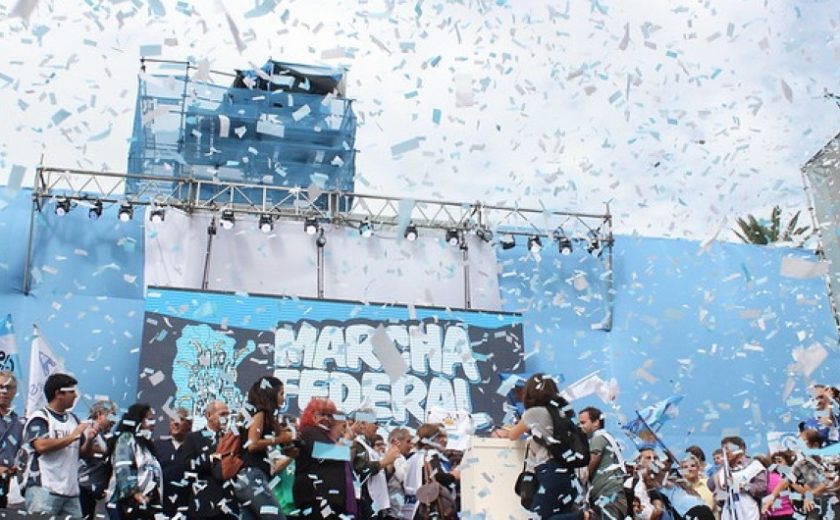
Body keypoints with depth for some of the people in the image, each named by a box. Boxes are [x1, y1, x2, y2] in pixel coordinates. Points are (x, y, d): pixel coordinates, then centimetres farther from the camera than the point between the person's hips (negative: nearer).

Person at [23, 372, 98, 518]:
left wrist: (89, 439, -3)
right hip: (44, 490, -7)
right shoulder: (39, 418, -4)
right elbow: (41, 445, -21)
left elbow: (84, 453, 19)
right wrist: (72, 436, -15)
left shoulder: (73, 419, 15)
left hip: (71, 491, 7)